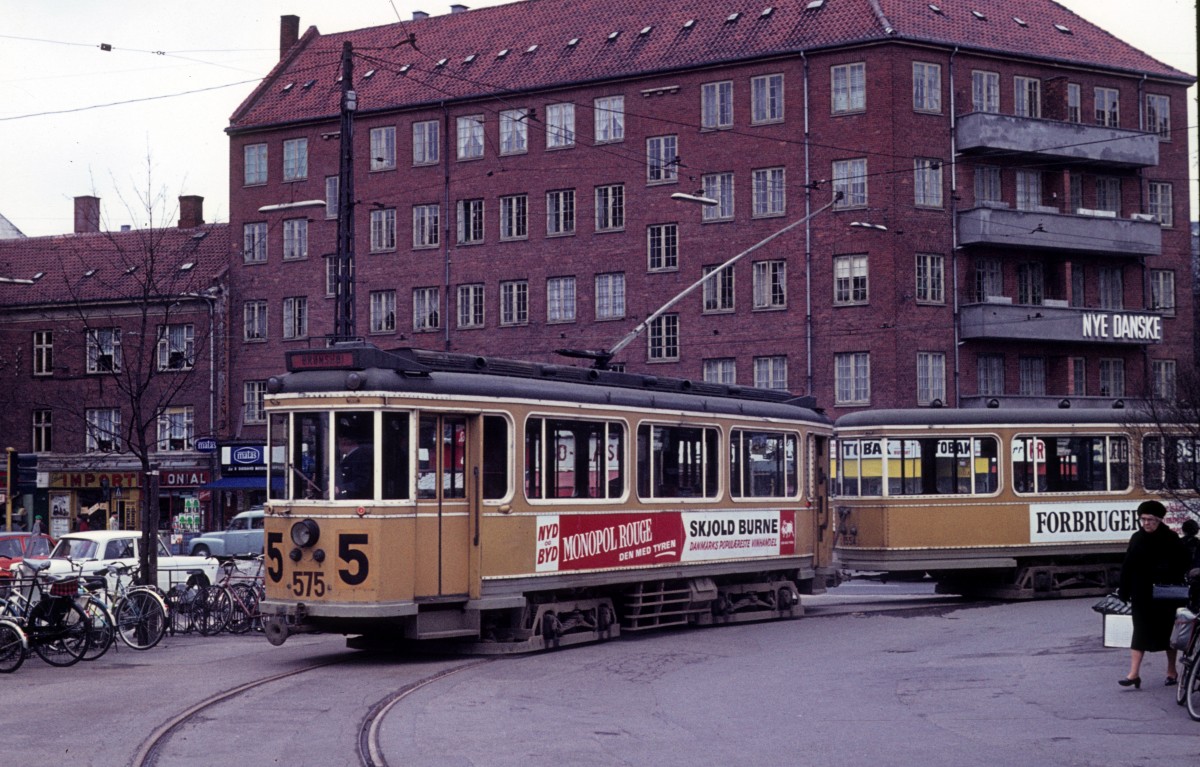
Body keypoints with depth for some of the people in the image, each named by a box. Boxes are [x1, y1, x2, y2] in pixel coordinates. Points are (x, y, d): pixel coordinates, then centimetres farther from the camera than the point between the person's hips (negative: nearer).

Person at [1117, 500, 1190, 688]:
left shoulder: (1170, 539, -6)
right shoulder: (1137, 539, 4)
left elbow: (1179, 567, -10)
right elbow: (1127, 567, 5)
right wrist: (1124, 591, -1)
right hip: (1142, 595, 3)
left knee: (1167, 632, 9)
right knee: (1140, 632, 0)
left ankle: (1172, 672, 23)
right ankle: (1134, 674, -5)